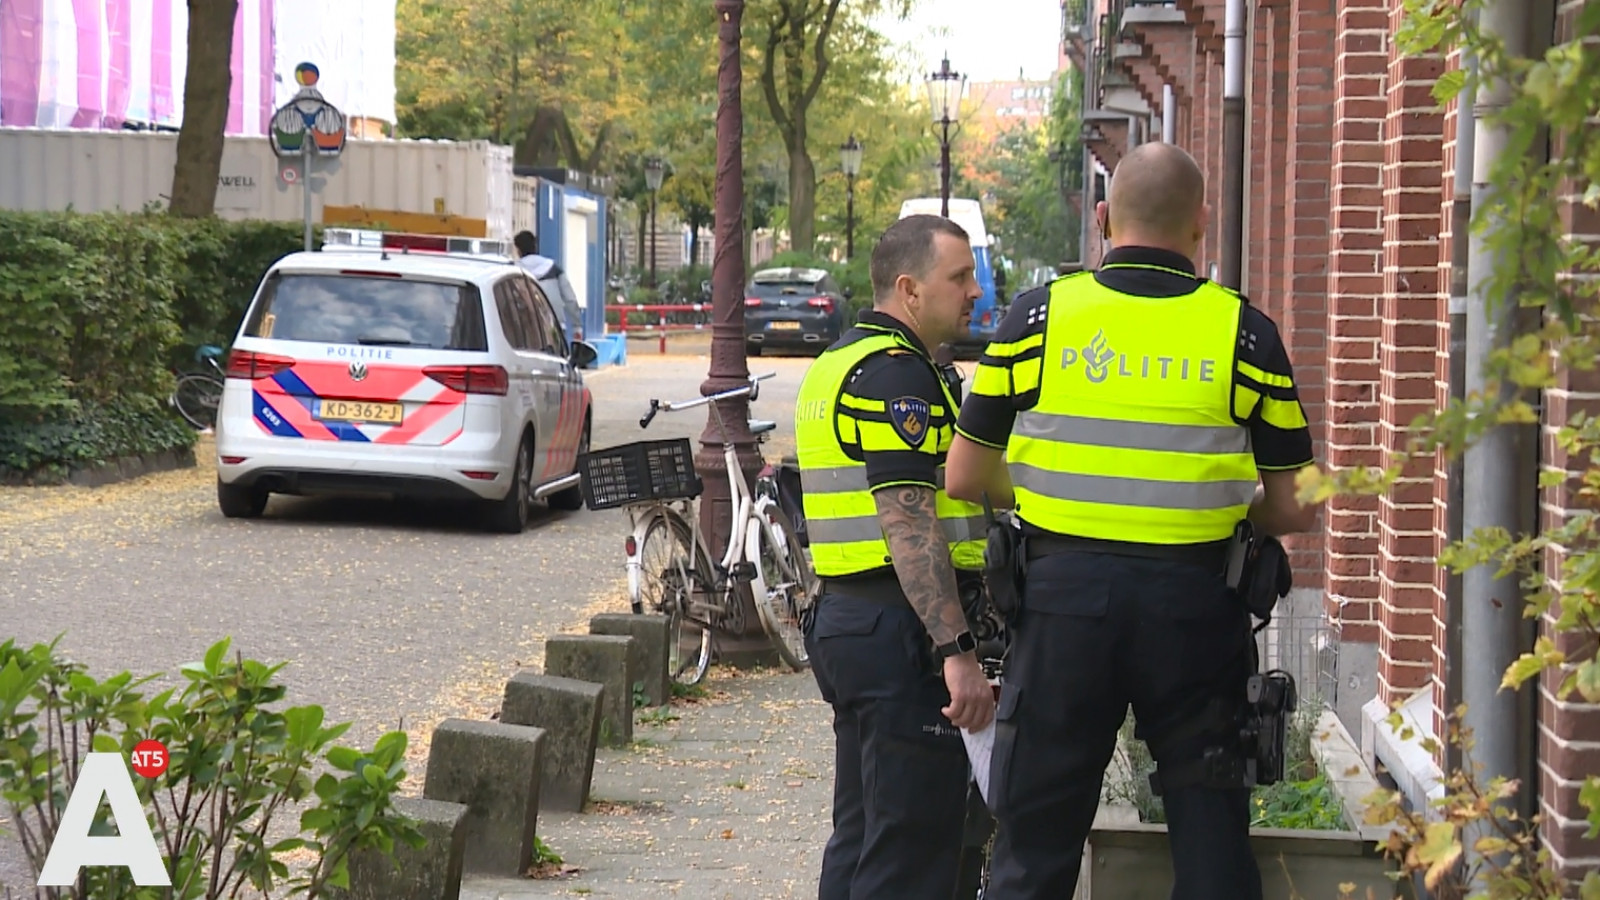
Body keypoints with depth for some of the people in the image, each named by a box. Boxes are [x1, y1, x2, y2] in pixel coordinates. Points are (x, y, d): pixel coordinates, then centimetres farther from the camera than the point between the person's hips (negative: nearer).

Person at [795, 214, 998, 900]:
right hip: (899, 634, -11)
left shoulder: (837, 364, 19)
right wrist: (957, 650, -26)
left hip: (844, 616, 11)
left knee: (861, 837, 16)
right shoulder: (896, 371, -14)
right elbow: (907, 521, -23)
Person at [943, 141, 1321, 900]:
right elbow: (1294, 509, 1)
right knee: (1211, 839, 10)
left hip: (1063, 591, 0)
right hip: (1193, 605, 0)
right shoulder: (1244, 332, -1)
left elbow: (964, 477, 4)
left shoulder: (1039, 316, 0)